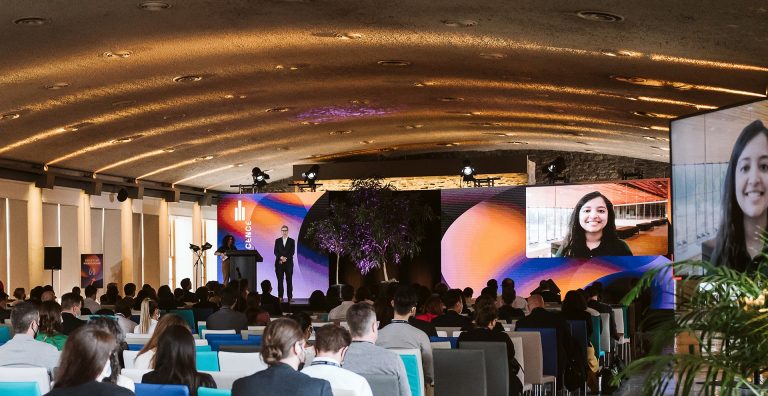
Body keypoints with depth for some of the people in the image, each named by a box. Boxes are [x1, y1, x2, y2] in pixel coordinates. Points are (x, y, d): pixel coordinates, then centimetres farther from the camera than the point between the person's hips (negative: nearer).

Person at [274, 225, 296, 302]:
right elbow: (275, 252, 2)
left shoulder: (292, 241, 7)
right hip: (279, 263, 1)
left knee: (289, 280, -3)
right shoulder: (277, 241, 11)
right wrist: (281, 257, -14)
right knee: (280, 280, -1)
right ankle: (280, 297, -1)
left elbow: (292, 252, -2)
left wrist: (285, 258, -13)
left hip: (288, 263, -1)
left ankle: (290, 297, -4)